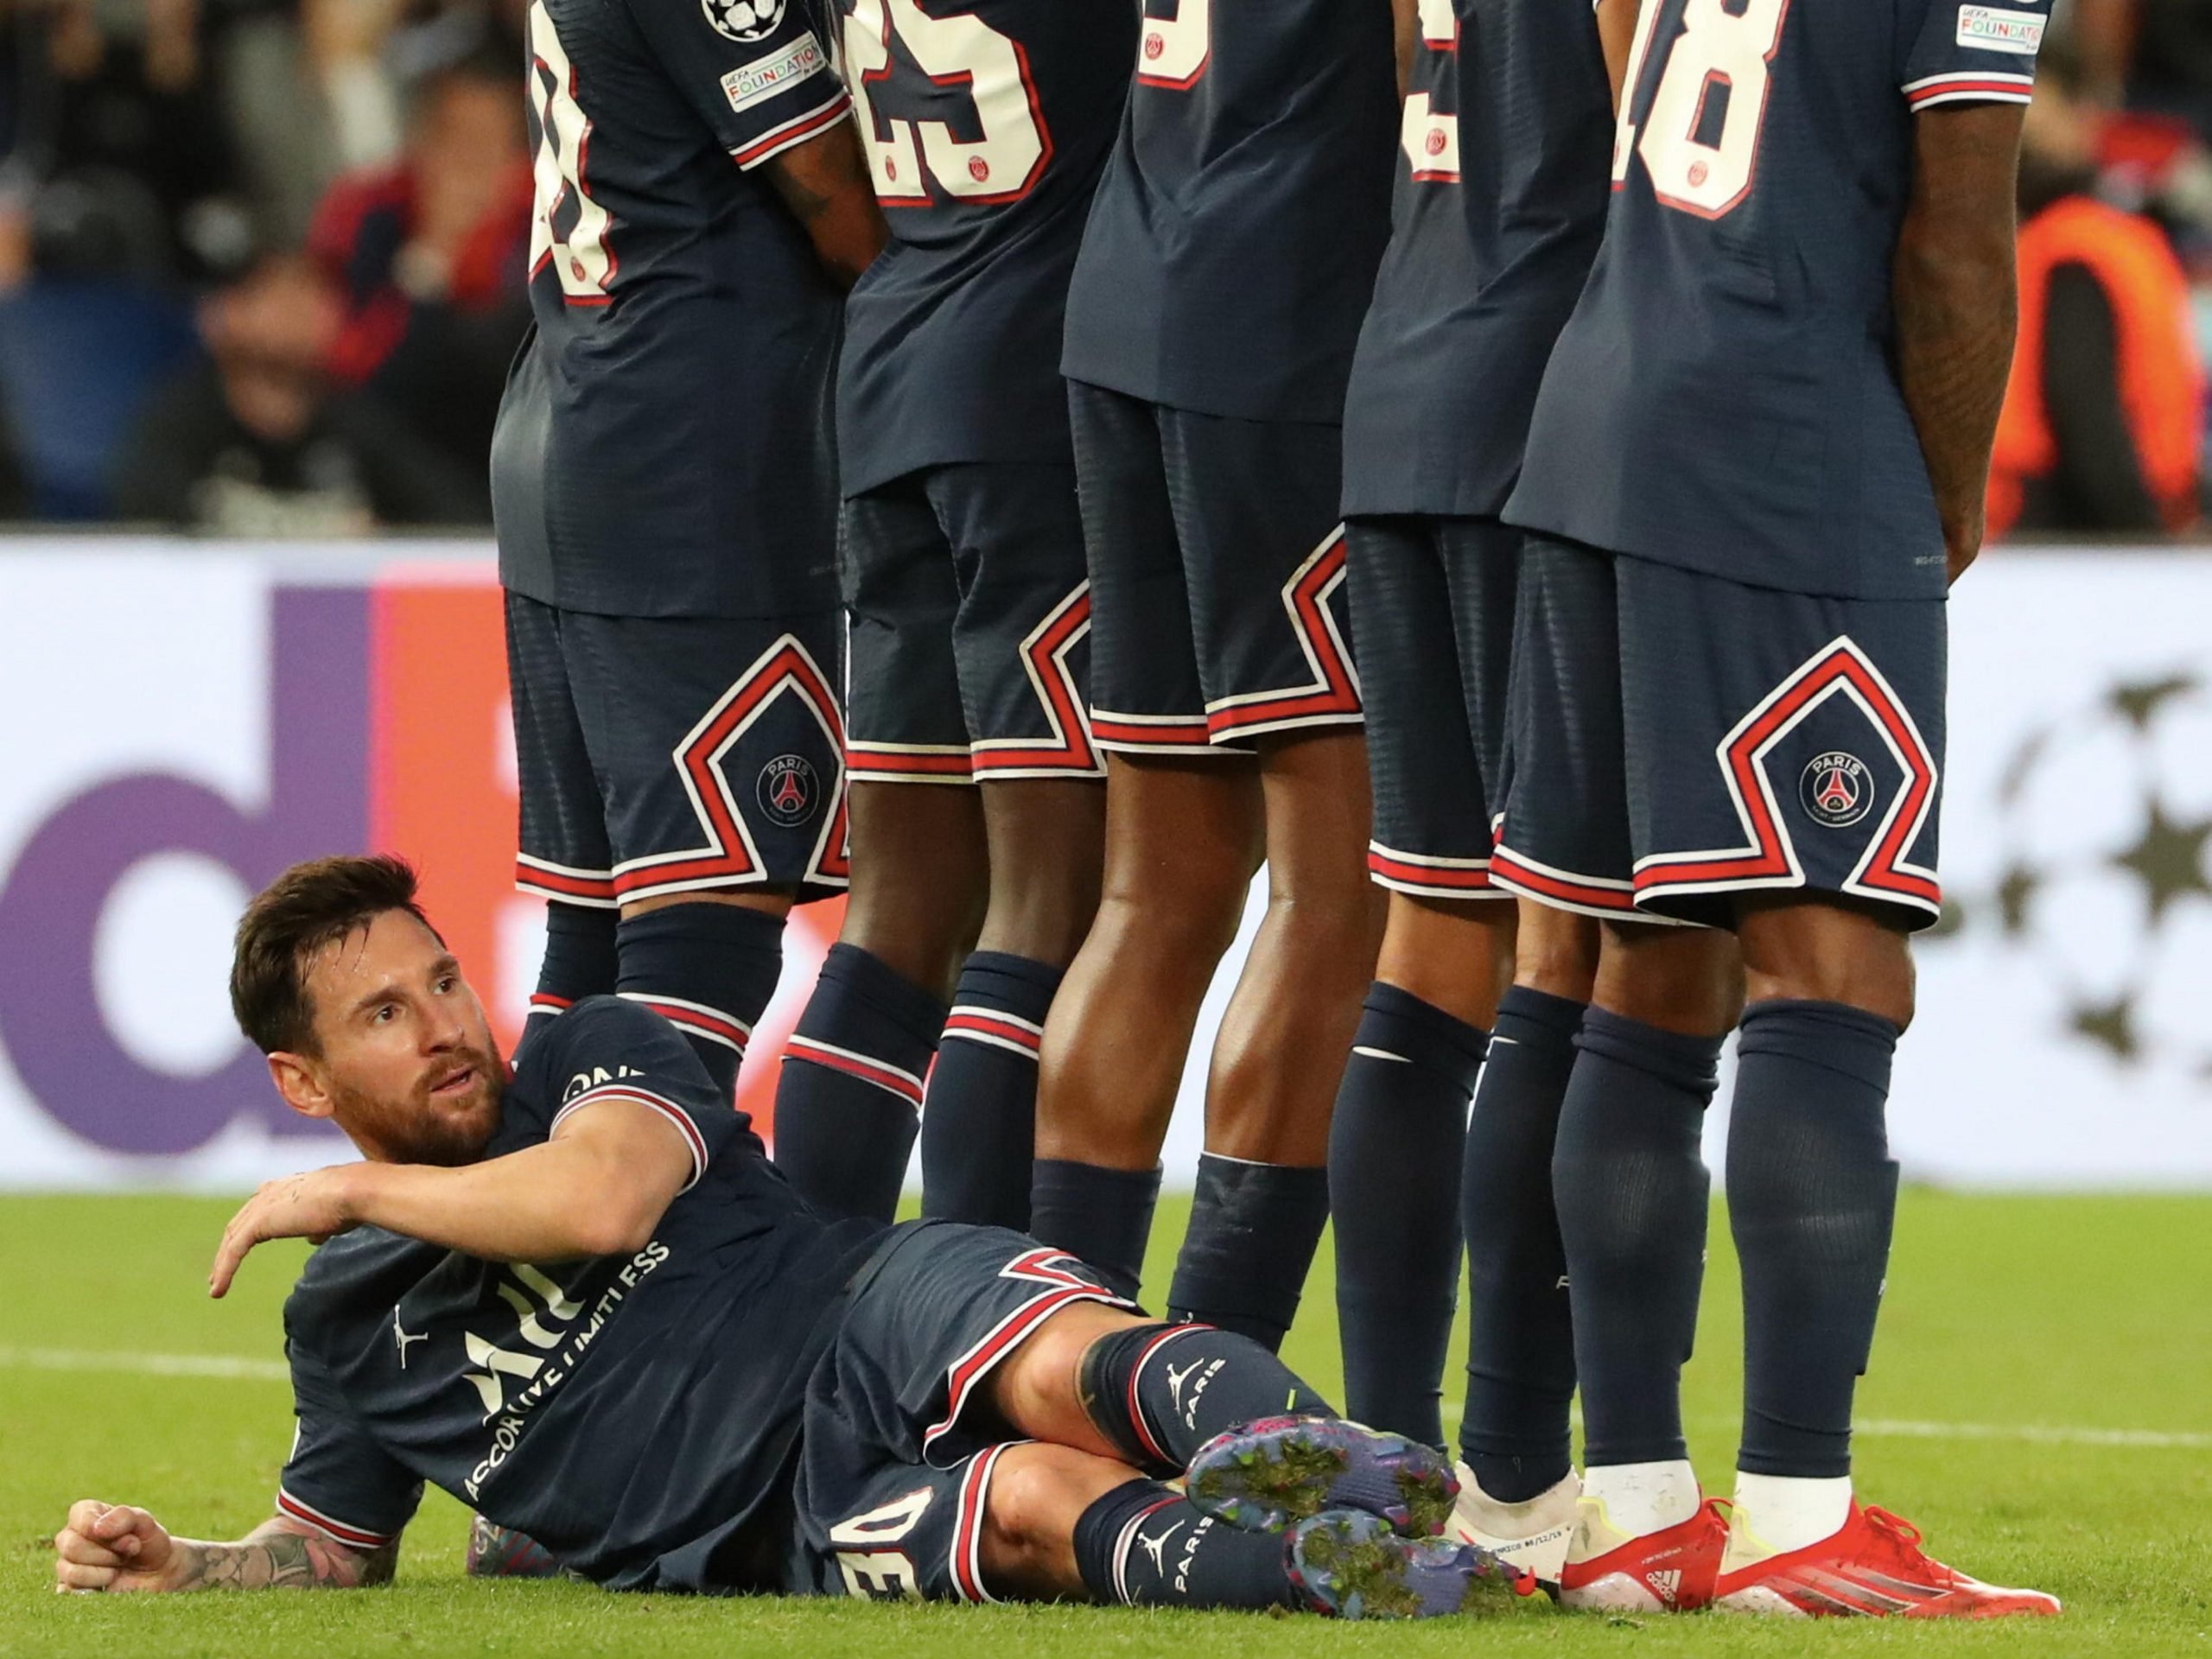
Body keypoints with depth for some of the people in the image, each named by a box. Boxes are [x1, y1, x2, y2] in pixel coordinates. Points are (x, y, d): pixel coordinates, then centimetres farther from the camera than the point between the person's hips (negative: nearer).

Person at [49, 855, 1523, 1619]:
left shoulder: (597, 1056, 16)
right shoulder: (341, 1322, 23)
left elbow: (604, 1199, -6)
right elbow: (333, 1547, 36)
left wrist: (354, 1192, 7)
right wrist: (176, 1569, 15)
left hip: (879, 1313, 1)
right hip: (790, 1533, -1)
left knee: (1063, 1367, -38)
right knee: (1039, 1503, -35)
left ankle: (1284, 1458, -69)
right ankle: (1343, 1570, -63)